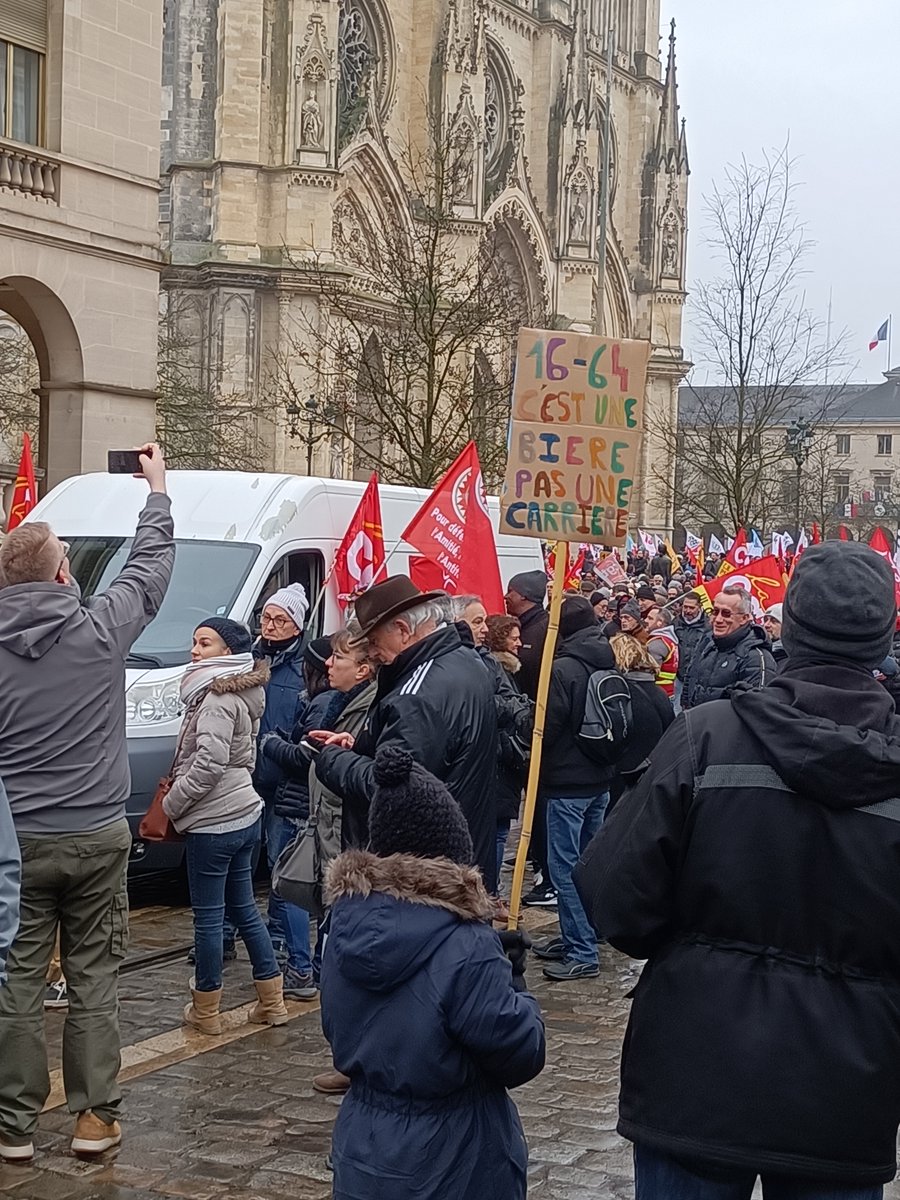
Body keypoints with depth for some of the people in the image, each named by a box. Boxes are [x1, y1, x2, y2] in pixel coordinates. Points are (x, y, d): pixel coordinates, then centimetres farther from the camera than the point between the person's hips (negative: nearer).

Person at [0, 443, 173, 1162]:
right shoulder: (100, 630, -7)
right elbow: (151, 565, 10)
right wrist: (159, 490, 25)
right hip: (97, 838, 0)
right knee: (94, 979, 9)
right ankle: (95, 1116, 14)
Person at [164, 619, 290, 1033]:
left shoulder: (218, 700, -17)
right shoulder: (241, 695, 12)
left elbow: (209, 763, -26)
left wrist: (170, 804, -13)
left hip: (213, 823, -10)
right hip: (245, 815, 10)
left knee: (208, 917, 1)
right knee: (244, 910, 16)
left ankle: (205, 1011, 11)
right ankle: (272, 1003, 20)